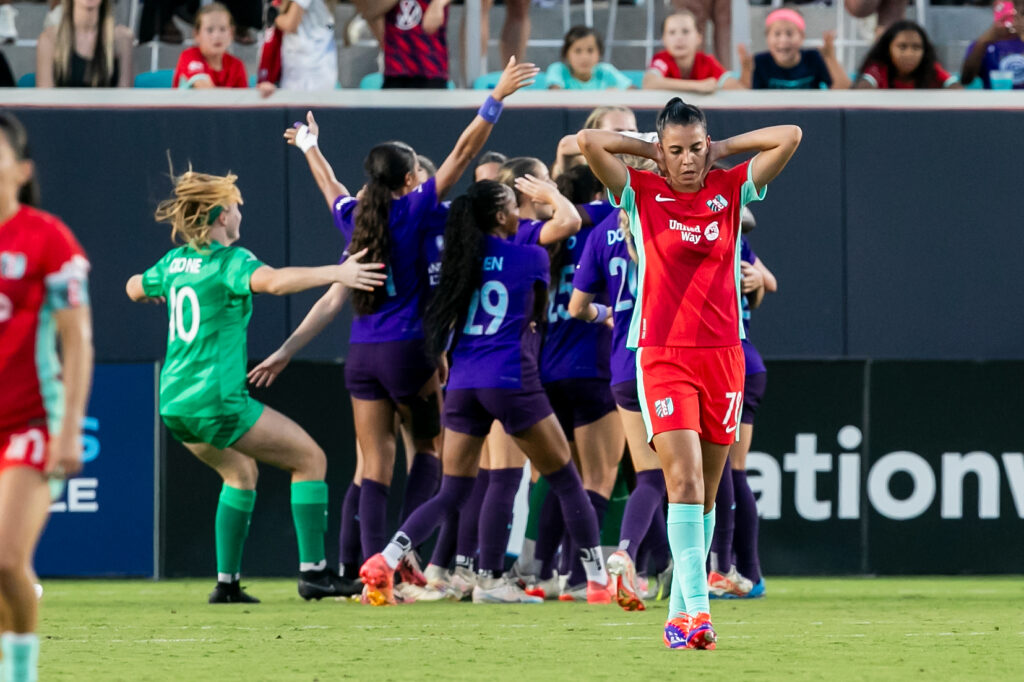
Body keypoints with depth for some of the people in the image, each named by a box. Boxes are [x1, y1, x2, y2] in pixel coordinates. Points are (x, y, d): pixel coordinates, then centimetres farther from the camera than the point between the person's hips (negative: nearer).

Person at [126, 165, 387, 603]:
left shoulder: (175, 262, 10)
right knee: (310, 459, 3)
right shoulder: (230, 260, -12)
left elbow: (135, 288, 31)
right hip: (217, 402, -8)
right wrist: (334, 273, -37)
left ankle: (226, 581, 20)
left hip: (174, 403, 8)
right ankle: (312, 571, -4)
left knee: (241, 471, 28)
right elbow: (273, 281, -34)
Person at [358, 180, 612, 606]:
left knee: (452, 492, 9)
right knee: (565, 481, 9)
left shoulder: (462, 255, 9)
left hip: (463, 383, 4)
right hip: (512, 380, -4)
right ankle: (598, 579, 10)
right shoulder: (531, 257, -1)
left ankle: (386, 559, -12)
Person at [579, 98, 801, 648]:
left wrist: (720, 149, 3)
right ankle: (697, 606, -23)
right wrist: (648, 149, 1)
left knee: (706, 493, 7)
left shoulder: (731, 190, 7)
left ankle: (680, 614, 15)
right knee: (684, 479, -17)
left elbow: (790, 137, 2)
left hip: (722, 354, 3)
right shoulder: (641, 193, 1)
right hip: (662, 355, -3)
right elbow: (588, 142, -11)